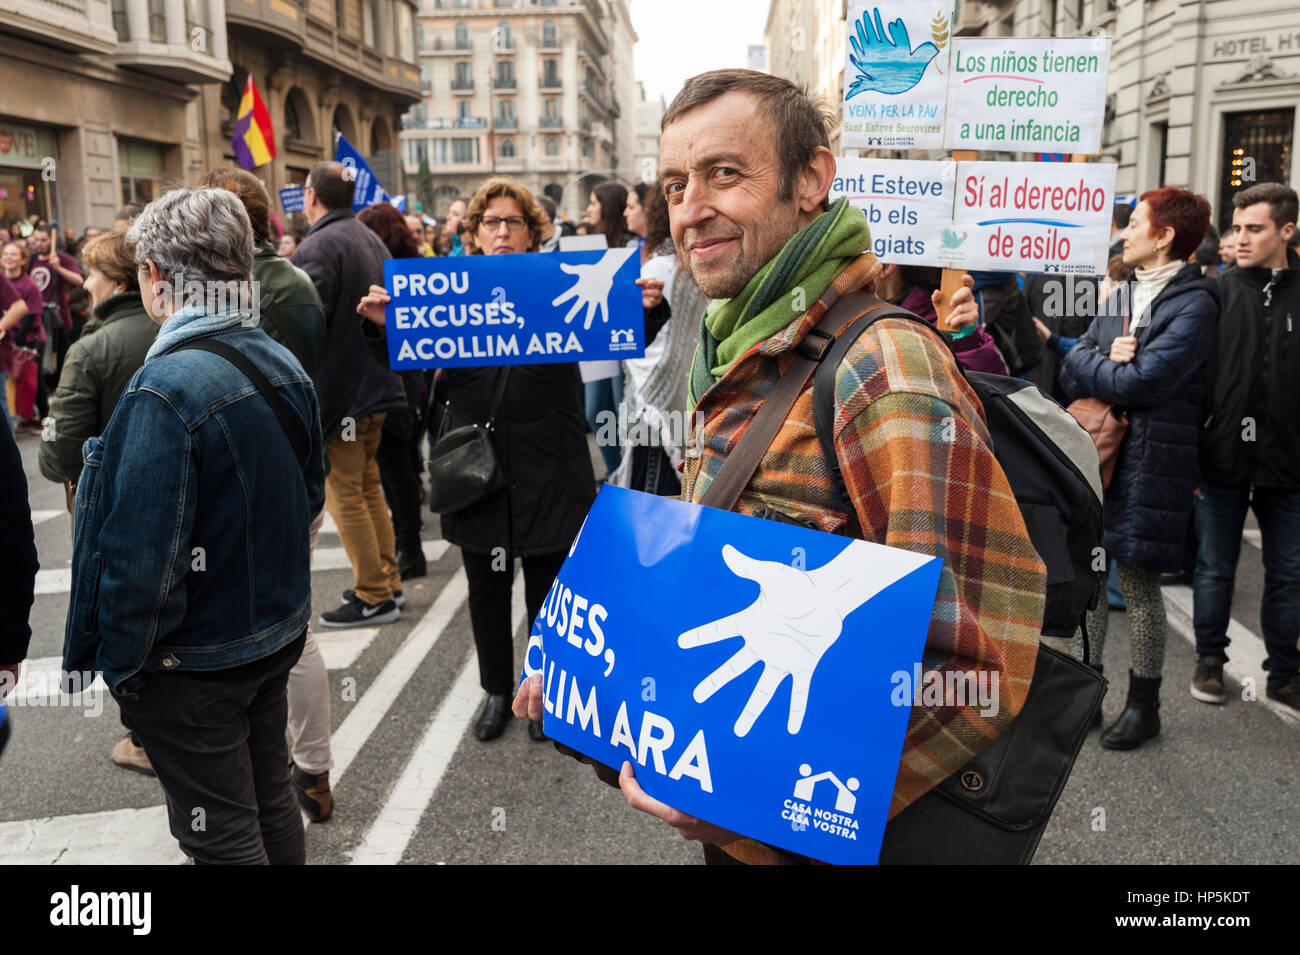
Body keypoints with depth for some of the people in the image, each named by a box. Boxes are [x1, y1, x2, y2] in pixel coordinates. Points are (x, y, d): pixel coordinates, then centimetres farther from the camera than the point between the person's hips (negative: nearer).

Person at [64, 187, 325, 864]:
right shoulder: (284, 364, 0)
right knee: (269, 801, 23)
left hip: (195, 660, -8)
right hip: (279, 630, 8)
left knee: (221, 835, 9)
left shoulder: (164, 389, -25)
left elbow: (142, 558, -24)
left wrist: (120, 664, -11)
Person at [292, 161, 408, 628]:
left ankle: (374, 597, 4)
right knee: (367, 484, 18)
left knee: (344, 493, -1)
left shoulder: (316, 249, -17)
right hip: (377, 386, 9)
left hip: (338, 393, -9)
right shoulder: (371, 241, 12)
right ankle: (387, 580, 25)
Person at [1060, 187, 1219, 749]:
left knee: (1138, 585, 2)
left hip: (1147, 464, -7)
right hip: (1094, 451, 7)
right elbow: (1071, 367, 6)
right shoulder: (1120, 297, 14)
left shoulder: (1194, 304, -10)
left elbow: (1139, 383, -20)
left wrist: (1091, 365, -5)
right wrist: (1109, 362, -13)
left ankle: (1144, 705, 19)